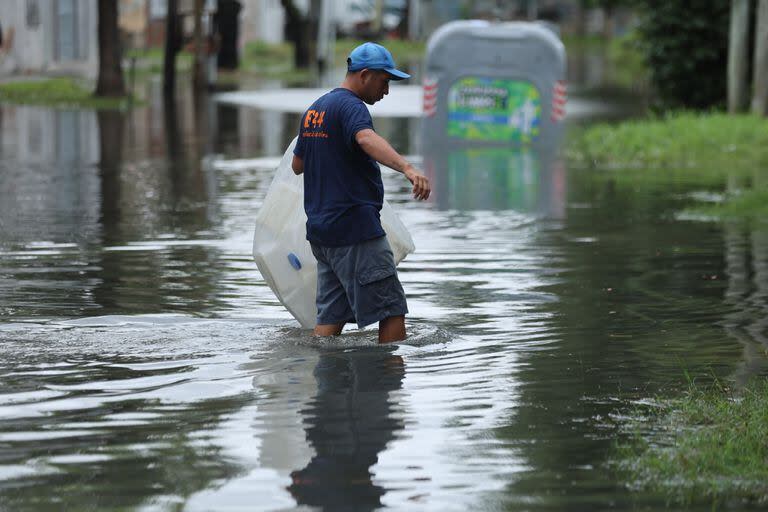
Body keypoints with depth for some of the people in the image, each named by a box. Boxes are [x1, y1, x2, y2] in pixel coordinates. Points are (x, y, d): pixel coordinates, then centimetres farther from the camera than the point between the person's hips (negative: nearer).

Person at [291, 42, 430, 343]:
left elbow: (297, 165, 29)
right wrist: (407, 169, -51)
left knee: (331, 318, 10)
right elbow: (368, 140, -35)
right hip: (356, 230, -9)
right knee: (392, 310, -5)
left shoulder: (314, 109, 17)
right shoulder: (350, 106, -12)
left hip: (321, 230, 9)